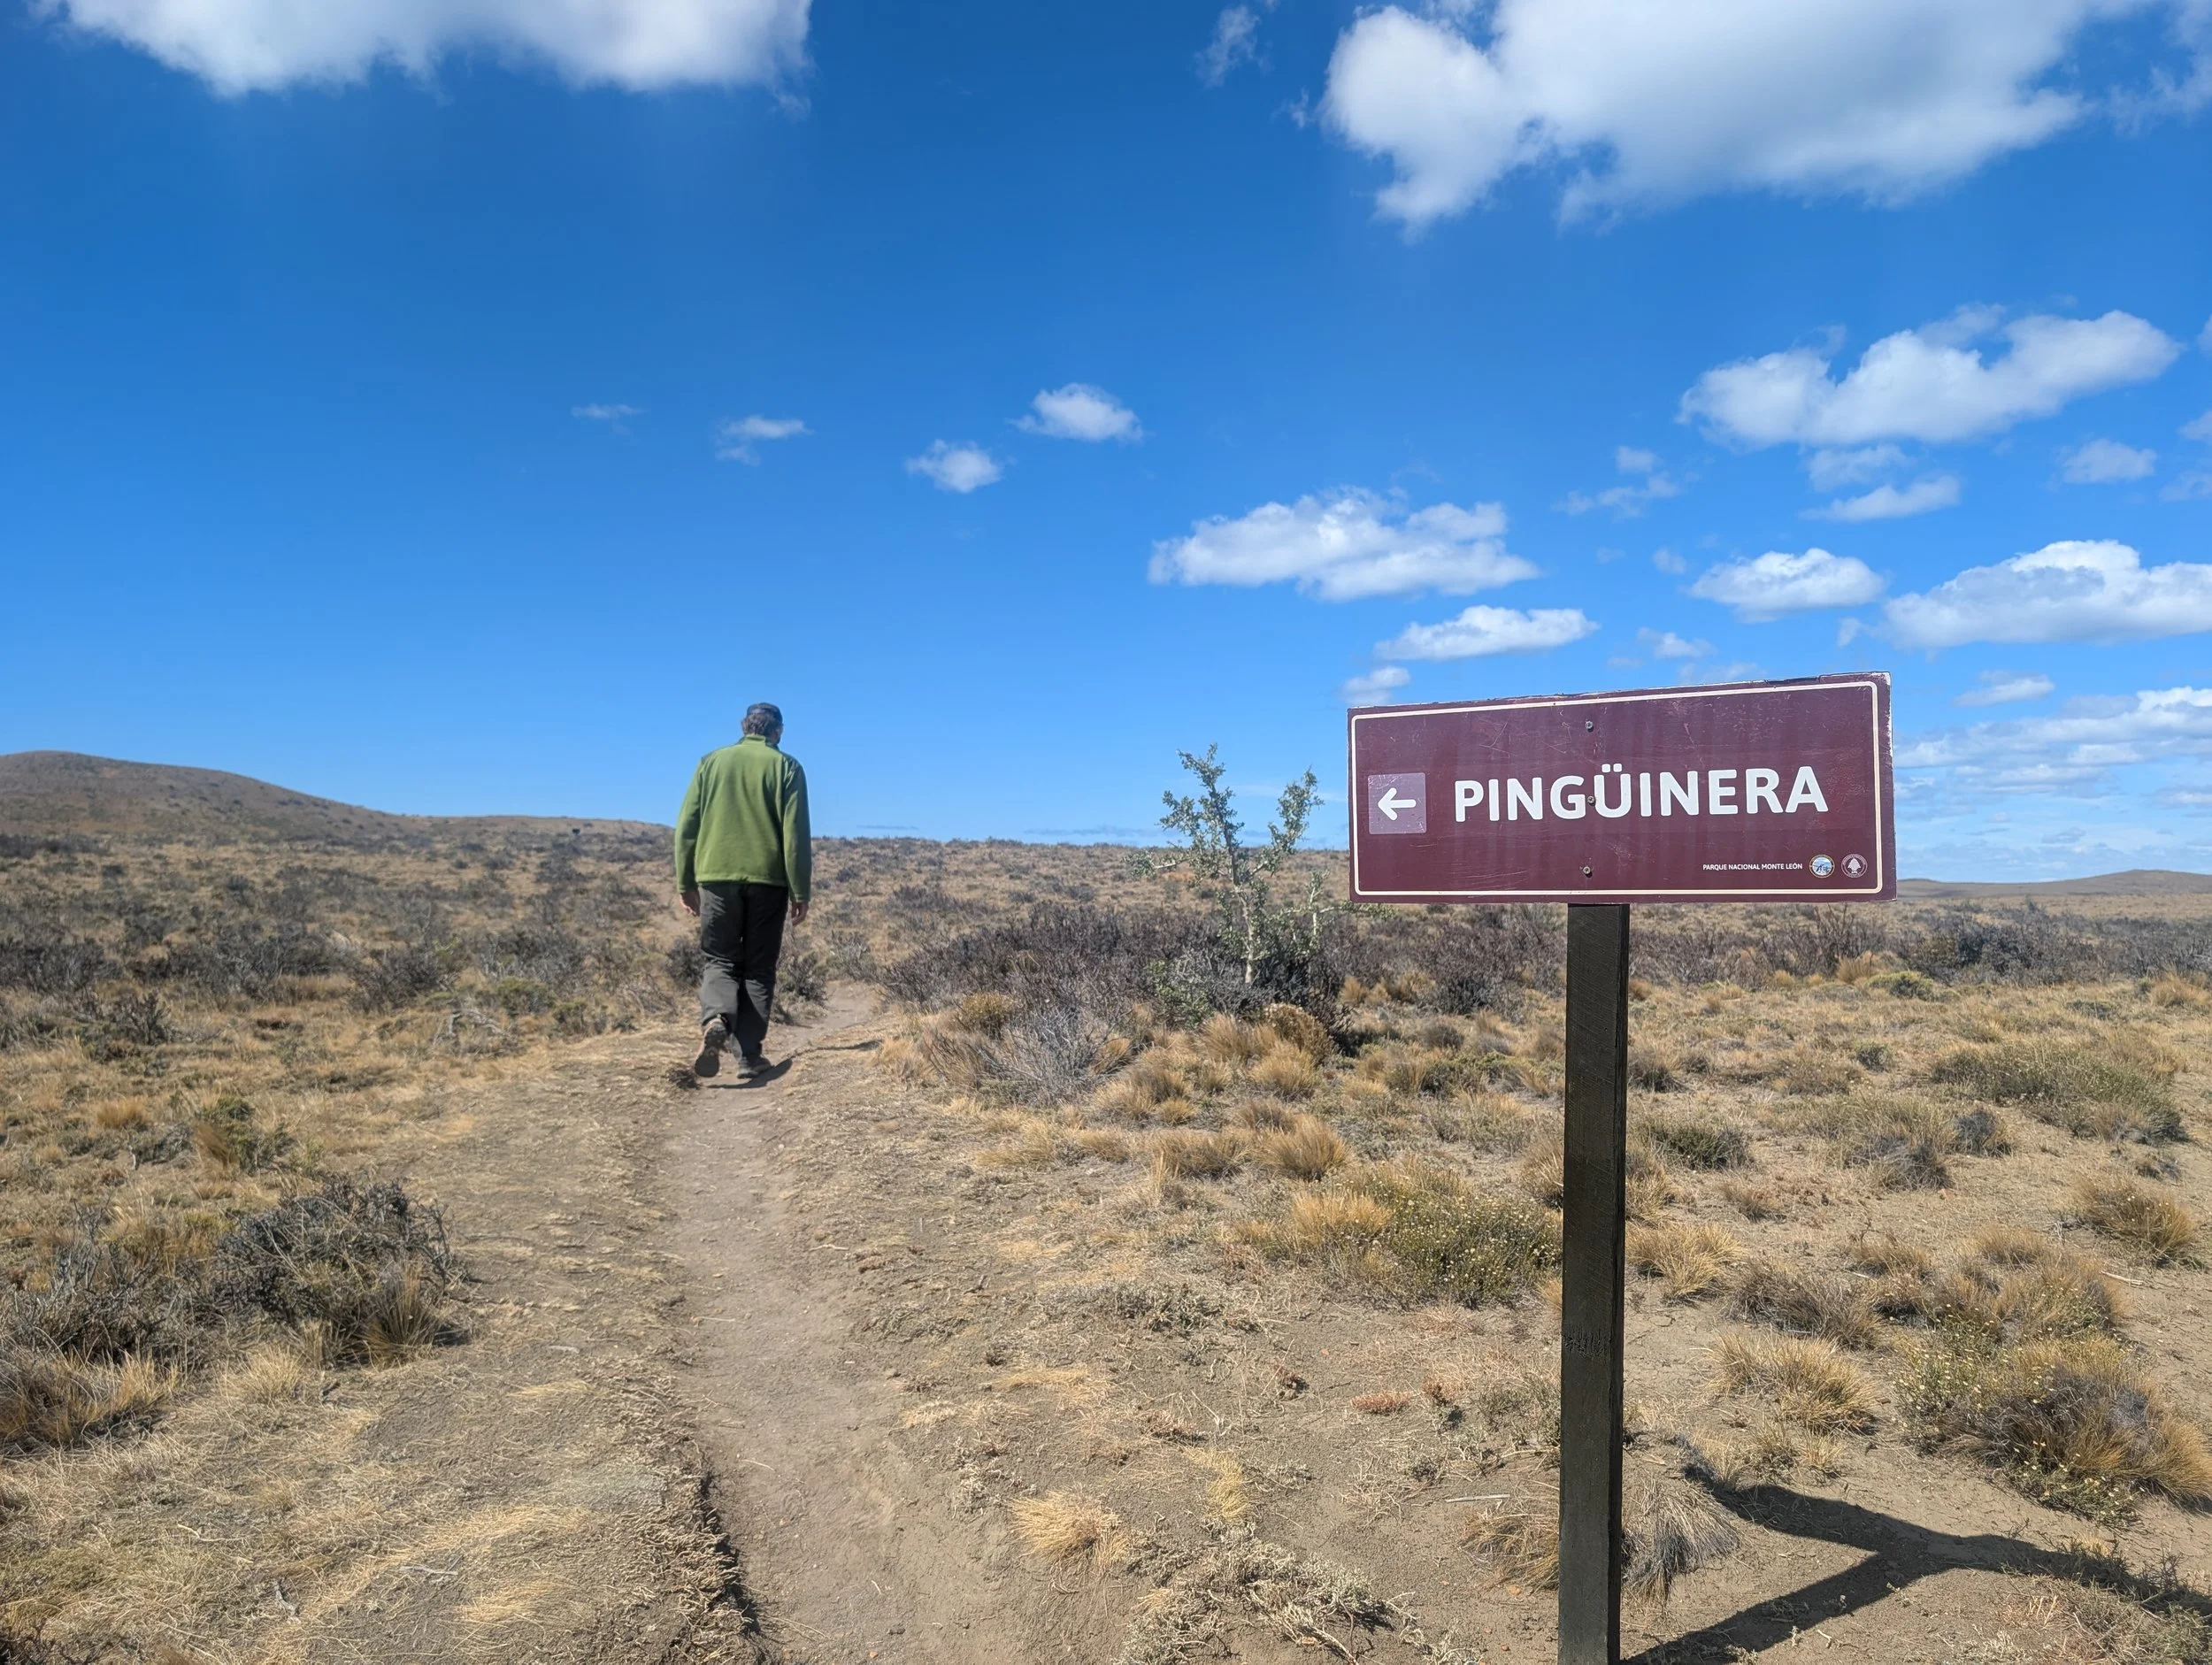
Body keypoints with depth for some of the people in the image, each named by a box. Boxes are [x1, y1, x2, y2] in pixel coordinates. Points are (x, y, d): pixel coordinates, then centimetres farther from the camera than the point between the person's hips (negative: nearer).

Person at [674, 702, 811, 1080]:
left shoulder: (712, 762, 9)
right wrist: (800, 892, 0)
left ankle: (715, 1020, -17)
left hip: (716, 877, 1)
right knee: (758, 968, 8)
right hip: (767, 880, -1)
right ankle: (749, 1056, 4)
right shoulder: (785, 767, 2)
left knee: (721, 961, 12)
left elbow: (686, 826, 7)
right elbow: (796, 835, -3)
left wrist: (685, 883, 13)